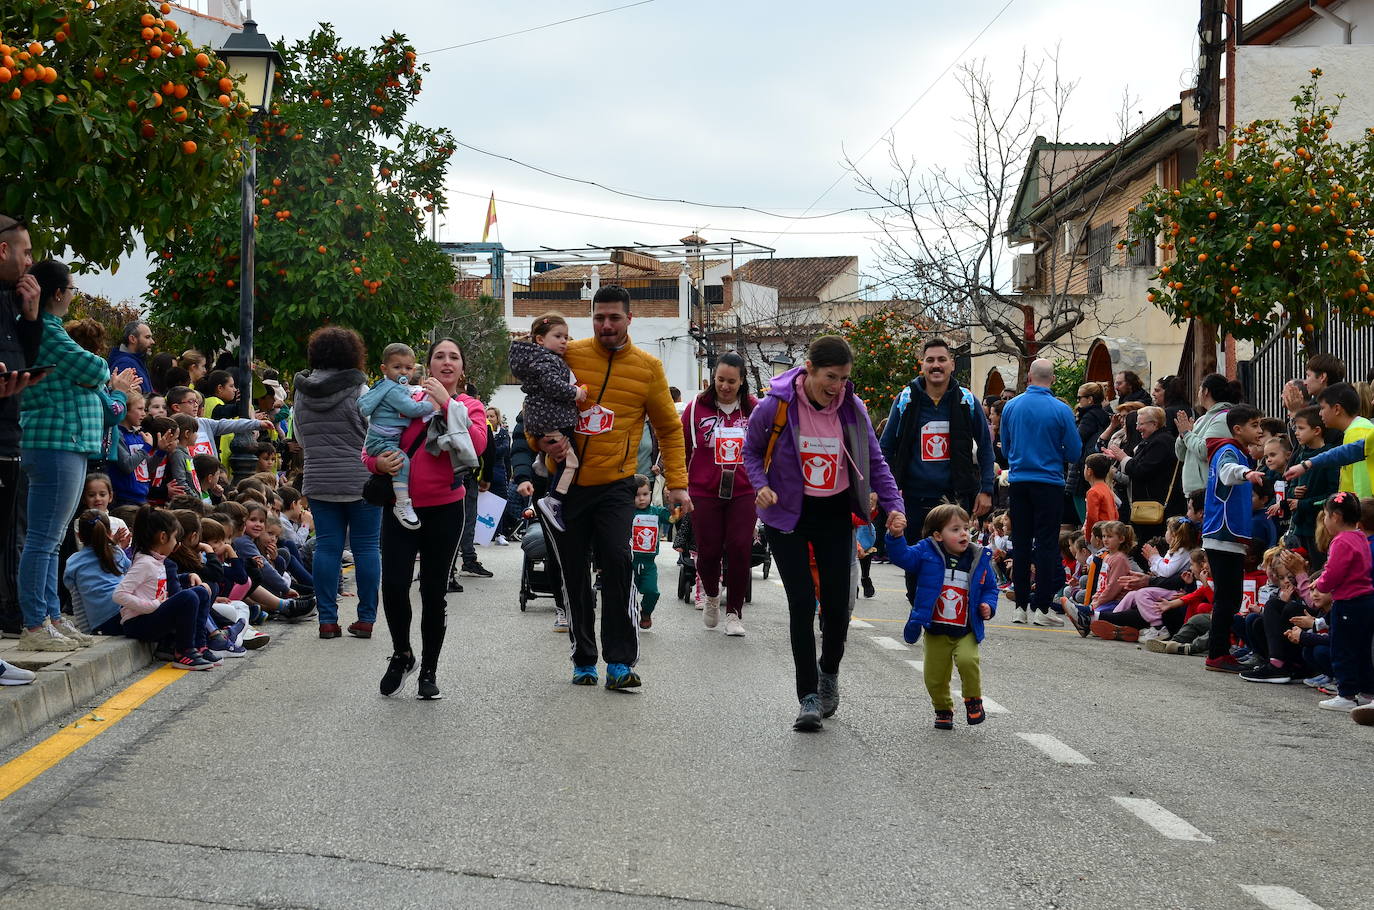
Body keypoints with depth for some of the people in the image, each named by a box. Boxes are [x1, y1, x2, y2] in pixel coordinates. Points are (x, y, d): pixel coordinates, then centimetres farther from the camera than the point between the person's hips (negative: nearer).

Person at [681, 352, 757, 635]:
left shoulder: (755, 409, 2)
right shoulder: (697, 407, -1)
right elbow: (682, 449, 7)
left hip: (743, 492, 0)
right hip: (704, 492, 0)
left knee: (740, 550, -4)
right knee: (709, 550, 3)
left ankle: (734, 612, 9)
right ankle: (711, 595, 33)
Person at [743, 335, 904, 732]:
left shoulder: (853, 409, -8)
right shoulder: (775, 405, -16)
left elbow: (875, 462, 4)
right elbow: (751, 450, 1)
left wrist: (894, 505, -9)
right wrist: (761, 486, -17)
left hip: (834, 513, 3)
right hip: (787, 513, -3)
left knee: (837, 601, 3)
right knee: (802, 602, -10)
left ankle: (829, 670, 33)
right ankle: (809, 697, -3)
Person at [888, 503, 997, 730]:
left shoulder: (979, 559, 1)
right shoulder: (927, 554, -4)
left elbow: (990, 587, 13)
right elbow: (901, 556, -12)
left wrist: (989, 605, -5)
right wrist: (896, 537, -28)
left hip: (966, 632, 0)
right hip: (935, 631, 0)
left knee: (968, 660, -24)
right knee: (935, 676, 4)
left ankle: (973, 700, 2)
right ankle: (943, 710, 31)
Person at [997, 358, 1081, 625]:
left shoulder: (1011, 406, 0)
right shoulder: (1060, 410, -10)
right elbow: (1074, 453, -5)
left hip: (1018, 481, 3)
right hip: (1049, 482, -3)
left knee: (1021, 544, 9)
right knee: (1046, 545, 1)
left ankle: (1020, 606, 12)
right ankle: (1041, 607, -2)